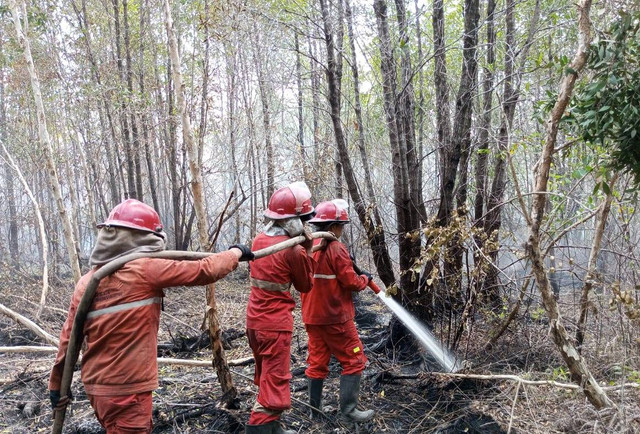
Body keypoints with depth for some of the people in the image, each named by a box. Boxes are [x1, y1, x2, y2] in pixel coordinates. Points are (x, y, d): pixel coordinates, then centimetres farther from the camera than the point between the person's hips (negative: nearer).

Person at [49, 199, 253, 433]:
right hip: (127, 389, -7)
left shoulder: (86, 282, 3)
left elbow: (69, 339, 7)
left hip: (96, 386, 7)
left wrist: (57, 385, 18)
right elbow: (204, 271, -12)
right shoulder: (145, 269, -15)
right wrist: (236, 253, 4)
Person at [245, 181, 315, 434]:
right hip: (275, 324, -8)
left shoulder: (259, 240, 3)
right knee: (274, 386, 0)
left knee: (267, 379, 23)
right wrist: (307, 250, 2)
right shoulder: (293, 250, -19)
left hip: (255, 320, 8)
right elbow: (305, 285, -4)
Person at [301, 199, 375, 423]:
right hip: (335, 316, -7)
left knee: (317, 362, 14)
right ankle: (349, 409, 6)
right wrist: (365, 278, 4)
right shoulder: (336, 249, -17)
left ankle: (314, 409, 21)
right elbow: (350, 282, -15)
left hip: (312, 316, 7)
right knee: (354, 360, 5)